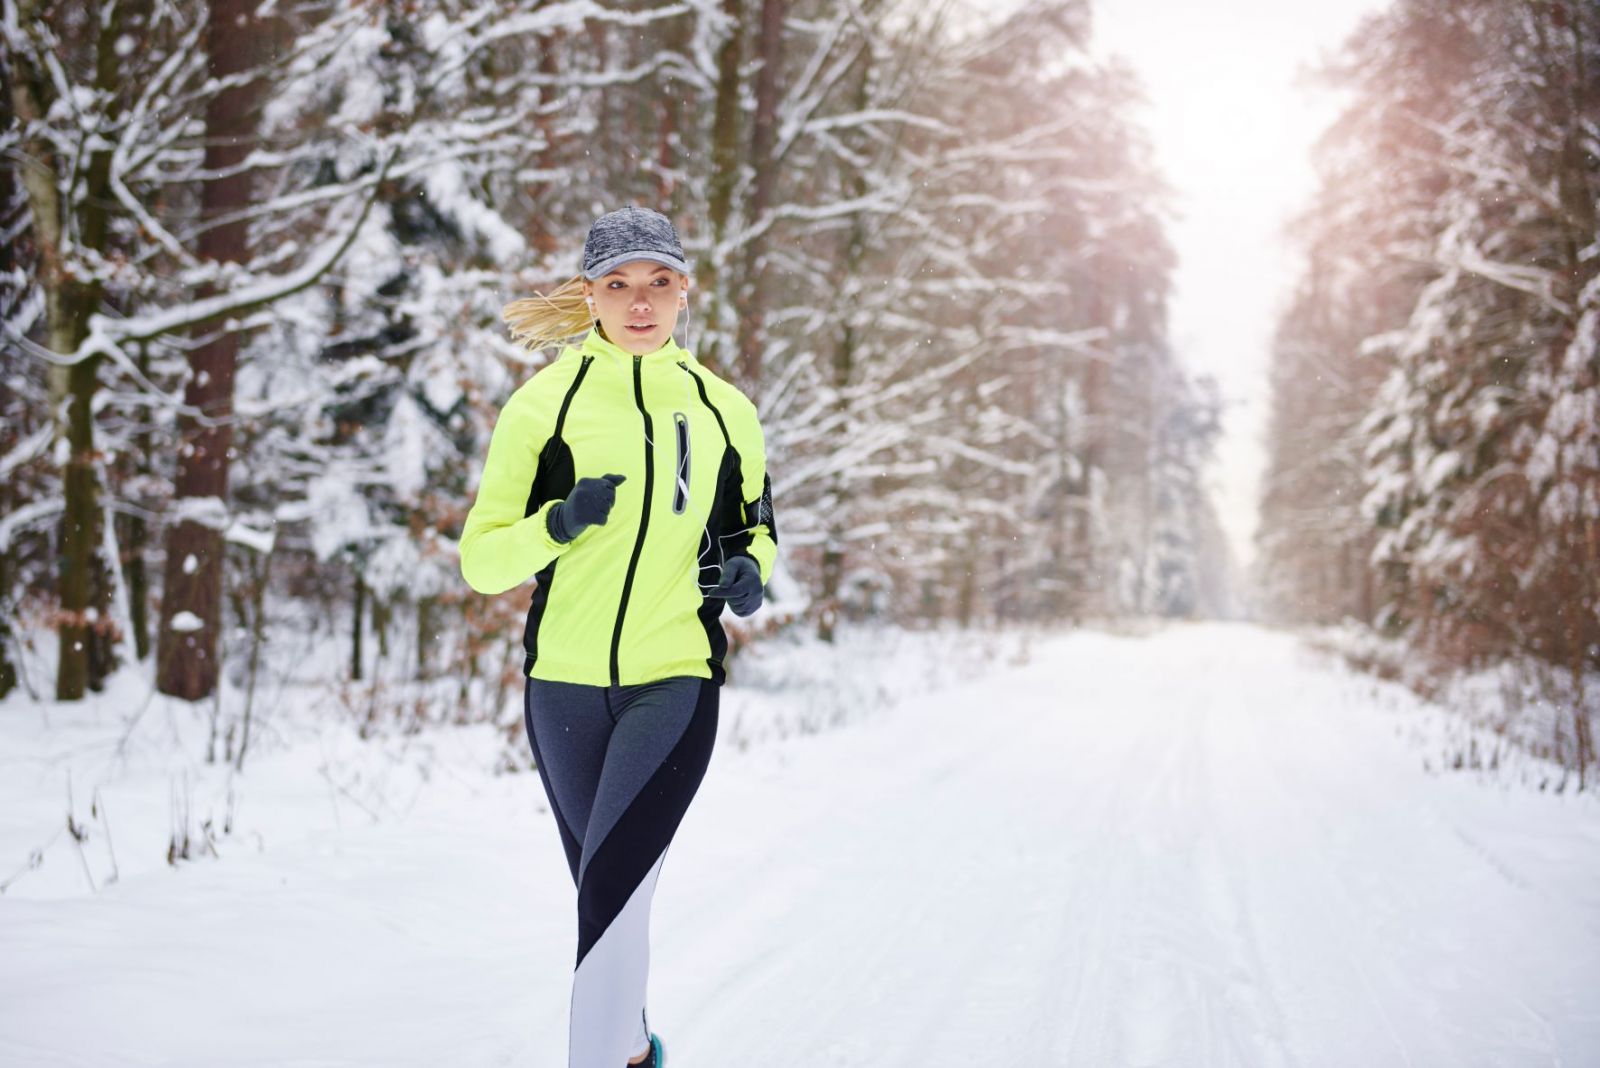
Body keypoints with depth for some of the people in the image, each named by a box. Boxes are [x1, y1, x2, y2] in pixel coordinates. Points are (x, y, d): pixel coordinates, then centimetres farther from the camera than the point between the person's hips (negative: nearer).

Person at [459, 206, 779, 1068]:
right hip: (564, 683, 1)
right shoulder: (543, 404, -1)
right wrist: (557, 523, -21)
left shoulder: (723, 410, 4)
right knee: (607, 890, 16)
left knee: (610, 885, -19)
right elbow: (481, 562, -3)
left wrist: (750, 570, -3)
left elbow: (755, 525, 19)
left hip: (676, 683, -1)